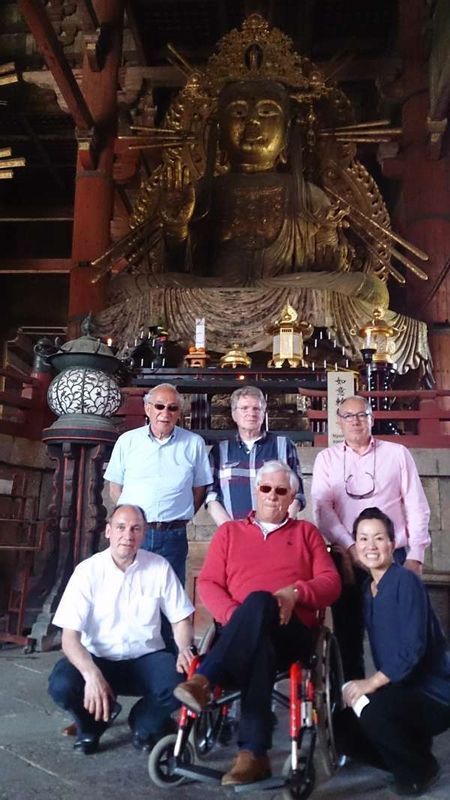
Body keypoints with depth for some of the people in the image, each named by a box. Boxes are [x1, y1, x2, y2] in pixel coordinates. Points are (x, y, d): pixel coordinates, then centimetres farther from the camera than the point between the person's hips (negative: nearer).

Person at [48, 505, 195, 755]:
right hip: (98, 658, 0)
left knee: (179, 683, -29)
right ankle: (94, 722, 8)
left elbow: (180, 619, 1)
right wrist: (92, 674, -33)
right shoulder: (88, 570, -12)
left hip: (146, 657, 0)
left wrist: (185, 649, -21)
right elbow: (70, 637, -15)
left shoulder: (159, 567, -8)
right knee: (62, 685, -30)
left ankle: (144, 723, 8)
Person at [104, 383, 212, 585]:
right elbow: (115, 490, 10)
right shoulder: (127, 441, 4)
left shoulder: (194, 443, 2)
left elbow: (199, 490, 8)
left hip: (172, 537, 0)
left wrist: (177, 519, 2)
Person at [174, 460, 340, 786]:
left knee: (259, 600, -36)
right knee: (259, 648, -38)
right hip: (244, 635, 1)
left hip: (290, 633, -1)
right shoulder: (229, 531, 21)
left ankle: (204, 680, -45)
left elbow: (331, 583, 9)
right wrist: (235, 616, -11)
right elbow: (207, 583, 9)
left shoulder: (306, 532, 20)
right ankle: (254, 754, -41)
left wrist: (295, 592, -12)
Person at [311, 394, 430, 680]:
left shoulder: (397, 453, 4)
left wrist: (415, 556, -3)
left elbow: (417, 506, 3)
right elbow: (322, 508, -3)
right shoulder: (327, 458, 7)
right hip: (346, 558, 1)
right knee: (348, 630, 8)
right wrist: (350, 547, -13)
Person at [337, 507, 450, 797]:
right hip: (399, 689, 8)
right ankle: (413, 750, 20)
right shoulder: (368, 589, 5)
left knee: (372, 711, -30)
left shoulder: (406, 581, -18)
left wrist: (372, 682, -21)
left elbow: (413, 647, -24)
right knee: (344, 728, 4)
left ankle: (420, 769, -2)